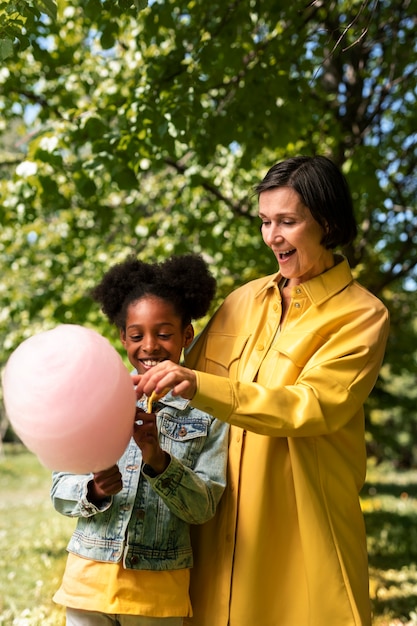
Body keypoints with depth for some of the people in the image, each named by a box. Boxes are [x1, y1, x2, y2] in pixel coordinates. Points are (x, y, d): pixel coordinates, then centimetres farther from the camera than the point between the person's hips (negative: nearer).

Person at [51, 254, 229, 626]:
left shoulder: (207, 412, -4)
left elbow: (204, 507, -8)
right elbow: (60, 490, 1)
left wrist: (159, 460, -23)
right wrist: (94, 490, -19)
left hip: (161, 591, -1)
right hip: (89, 580, 1)